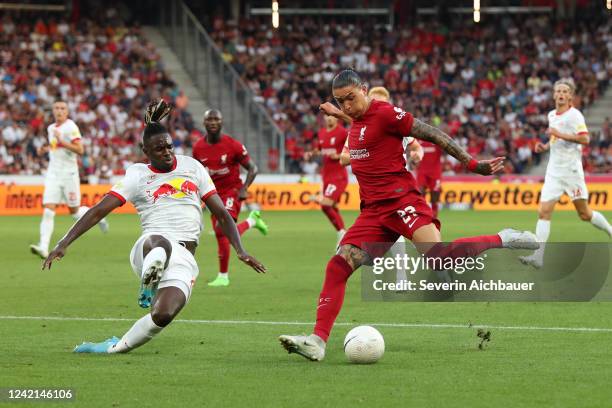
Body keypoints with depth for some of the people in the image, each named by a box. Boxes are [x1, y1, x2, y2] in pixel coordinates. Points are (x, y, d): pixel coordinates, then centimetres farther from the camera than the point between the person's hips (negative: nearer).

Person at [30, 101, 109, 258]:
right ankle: (43, 247, -16)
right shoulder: (51, 128, 13)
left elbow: (80, 150, -19)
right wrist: (48, 148, 12)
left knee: (74, 212, 6)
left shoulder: (70, 127, -10)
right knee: (48, 211, -9)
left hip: (69, 173, -5)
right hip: (53, 174, 5)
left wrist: (61, 142, -25)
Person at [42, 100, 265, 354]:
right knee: (160, 244, -44)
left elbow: (222, 213, 20)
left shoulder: (192, 167, 16)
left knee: (164, 315, -24)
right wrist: (64, 243, -7)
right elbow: (98, 211, 2)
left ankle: (116, 348, -4)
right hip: (149, 248, -2)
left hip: (184, 260, 2)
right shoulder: (137, 175, 9)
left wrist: (240, 250, 8)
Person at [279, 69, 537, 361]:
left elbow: (431, 135, -8)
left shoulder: (385, 113, -8)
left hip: (401, 200, -8)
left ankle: (505, 241, -11)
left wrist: (472, 164, -11)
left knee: (437, 256, -29)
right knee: (337, 267, -6)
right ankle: (318, 341, -8)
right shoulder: (356, 122, 17)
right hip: (373, 211, 8)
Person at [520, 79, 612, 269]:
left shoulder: (574, 115, -9)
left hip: (571, 170, -6)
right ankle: (538, 256, -12)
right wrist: (545, 146, 11)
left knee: (584, 214, 1)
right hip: (554, 171, 6)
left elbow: (584, 139, -22)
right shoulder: (551, 115, 13)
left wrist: (559, 134, -25)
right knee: (543, 212, -8)